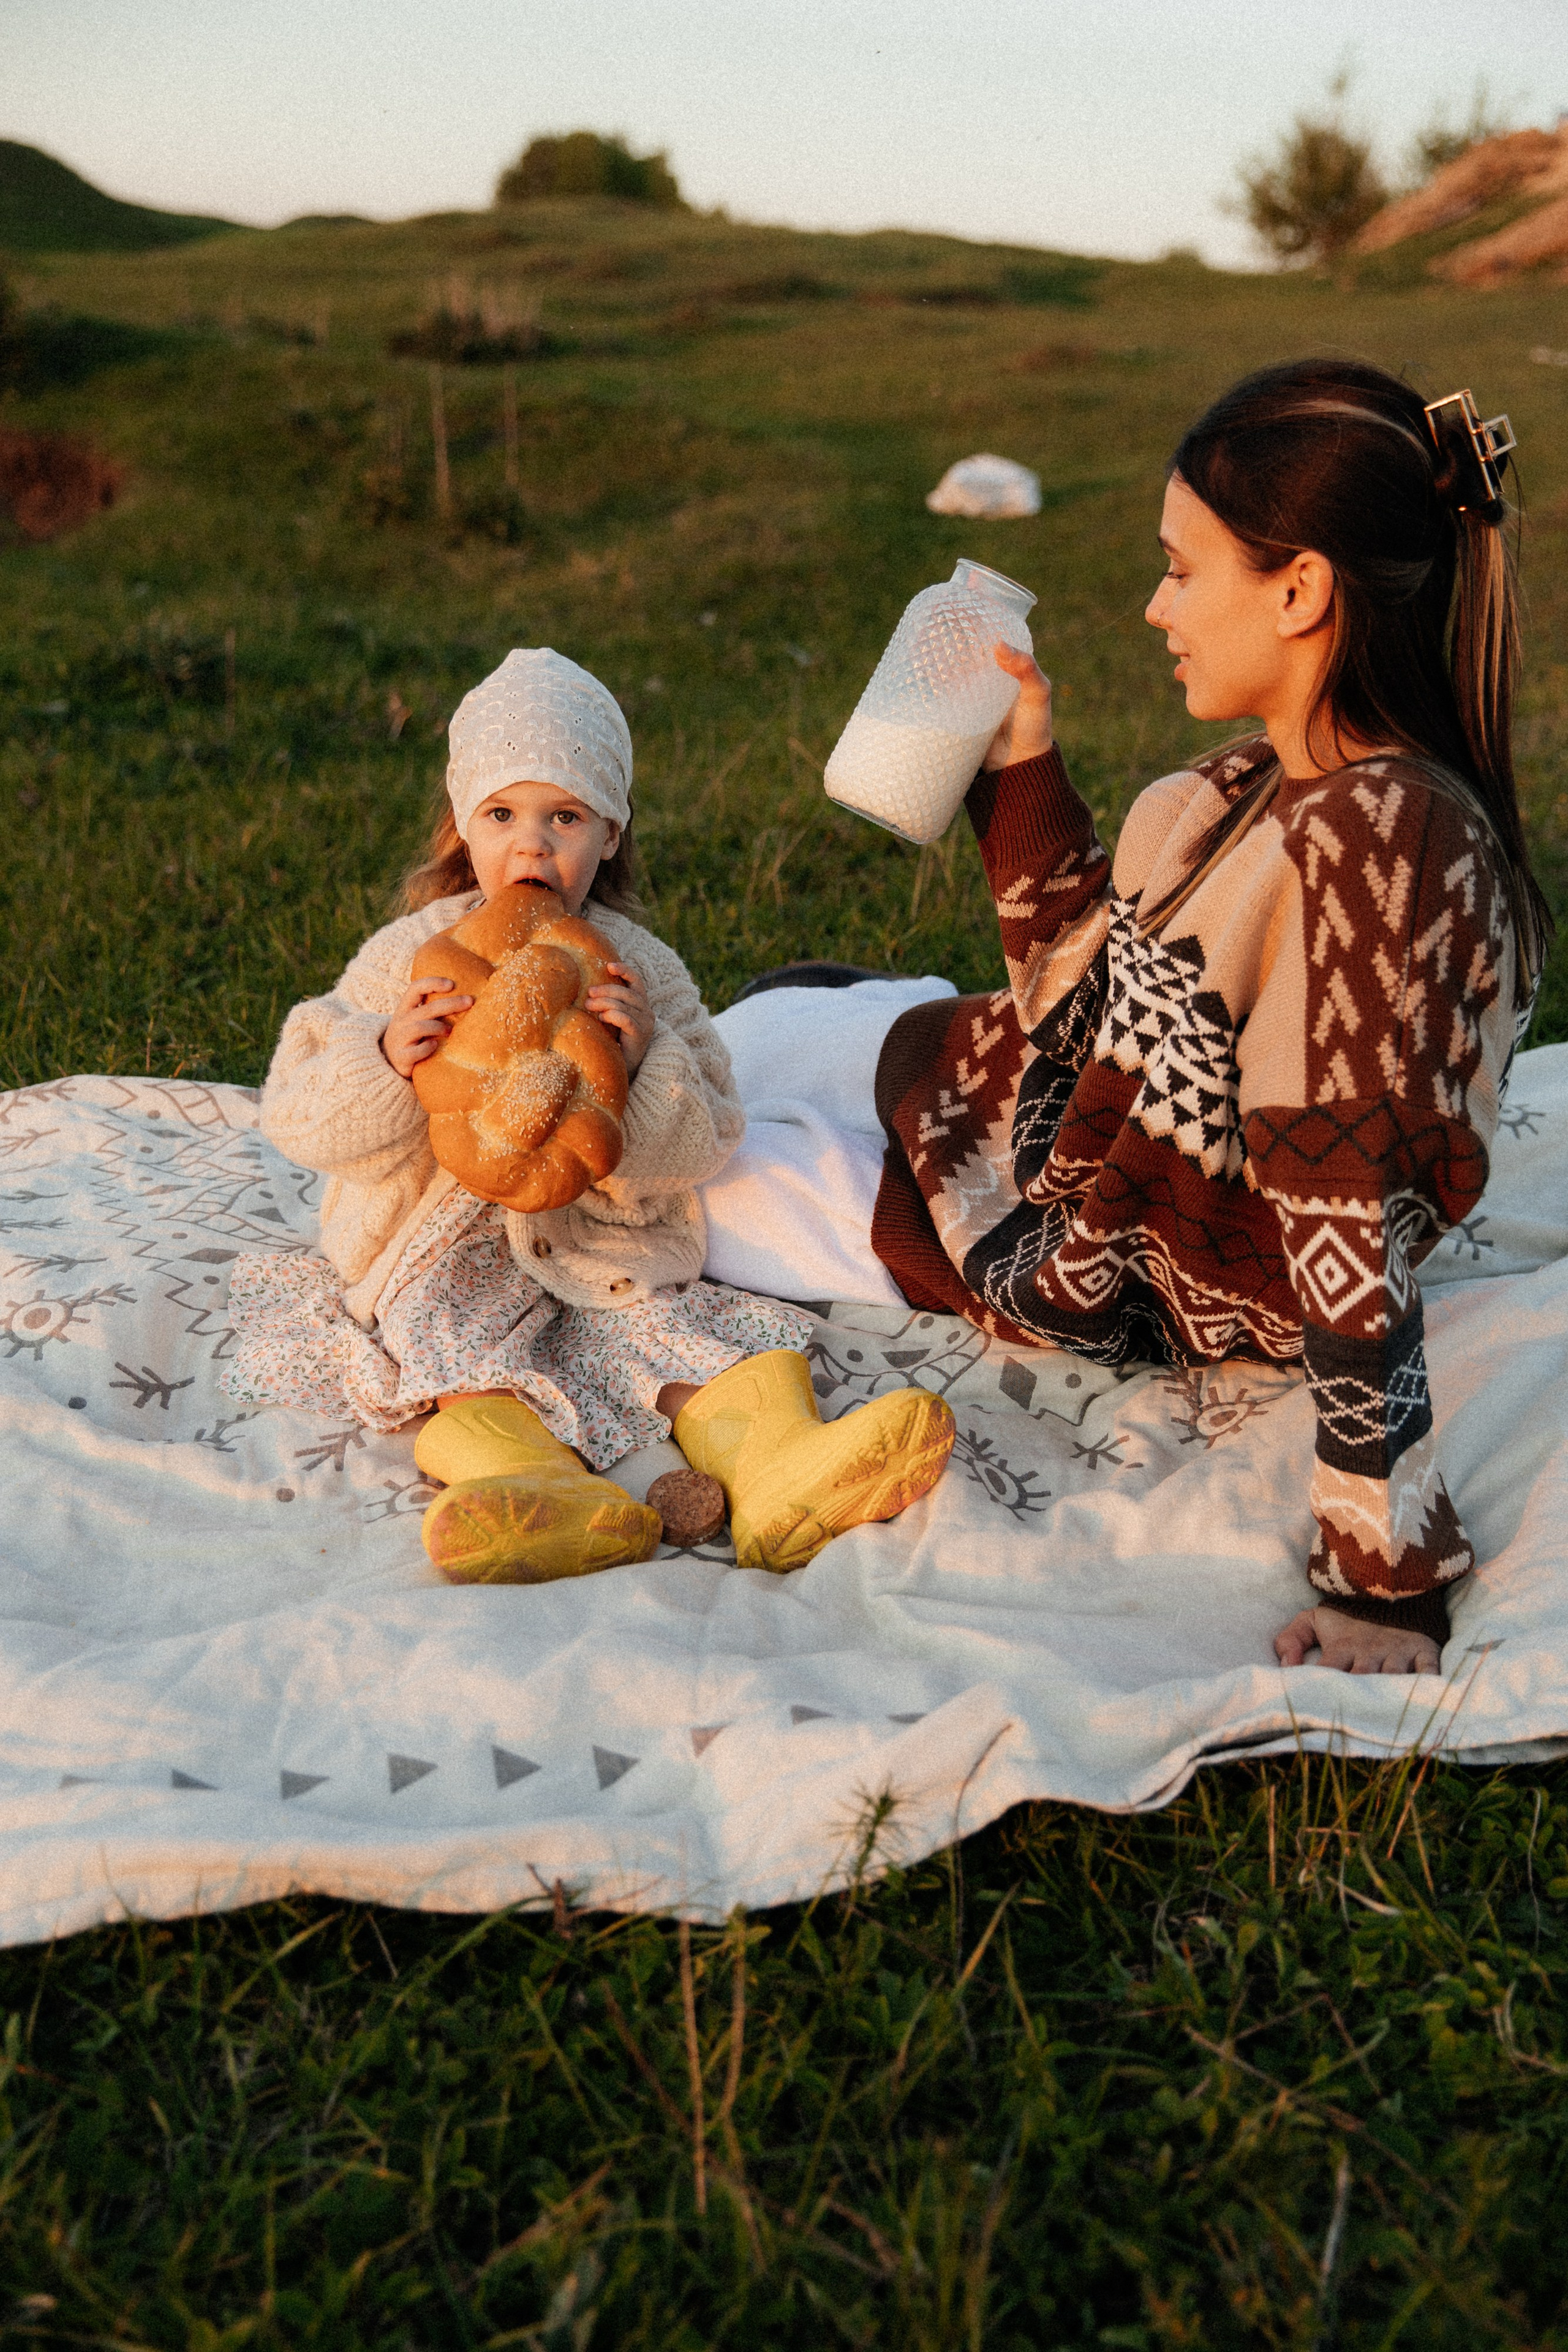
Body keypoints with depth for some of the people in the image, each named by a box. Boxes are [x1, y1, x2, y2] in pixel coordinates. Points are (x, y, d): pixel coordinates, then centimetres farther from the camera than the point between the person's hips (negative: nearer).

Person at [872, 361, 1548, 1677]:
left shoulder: (1371, 838, -35)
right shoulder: (1267, 788, -6)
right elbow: (1087, 984, 7)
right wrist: (1020, 765, 1)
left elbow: (1355, 1235, -35)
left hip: (1140, 1292, -8)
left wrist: (1386, 1584, -30)